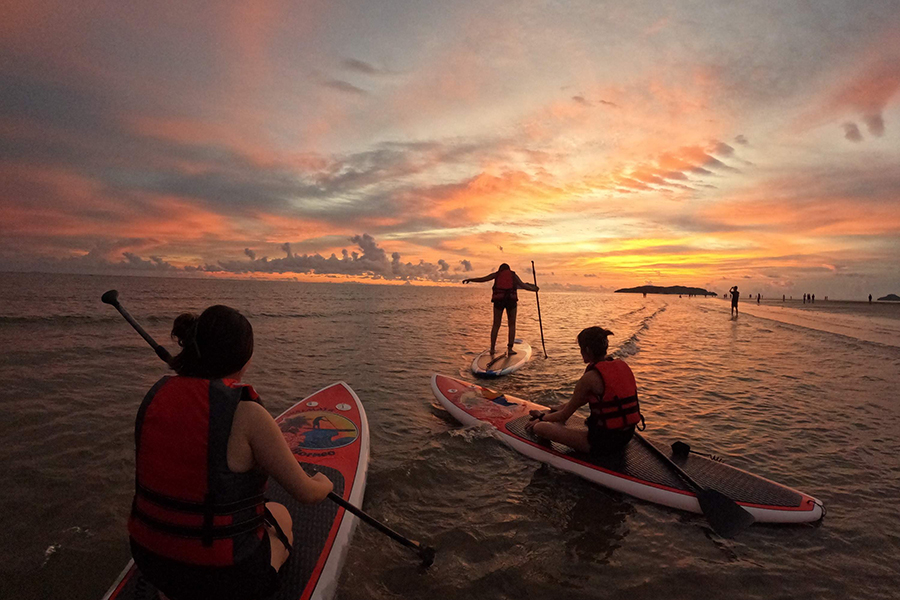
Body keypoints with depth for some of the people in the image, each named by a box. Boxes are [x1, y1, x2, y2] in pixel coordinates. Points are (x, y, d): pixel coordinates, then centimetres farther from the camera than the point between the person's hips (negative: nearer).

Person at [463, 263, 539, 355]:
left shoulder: (496, 274, 16)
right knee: (512, 325, 11)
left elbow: (481, 279, 10)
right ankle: (510, 349, 3)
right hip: (511, 299, 0)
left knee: (496, 325, 11)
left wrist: (470, 280, 23)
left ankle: (492, 349, 8)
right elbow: (523, 286, 9)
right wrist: (534, 289, 25)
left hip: (498, 299, 0)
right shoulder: (513, 275, 17)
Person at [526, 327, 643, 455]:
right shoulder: (622, 365, 4)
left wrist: (542, 417, 13)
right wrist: (549, 413, 22)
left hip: (604, 442, -9)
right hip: (627, 436, 9)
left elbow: (564, 415, -8)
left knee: (539, 428, -8)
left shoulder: (590, 377, -19)